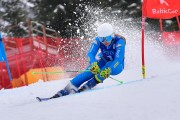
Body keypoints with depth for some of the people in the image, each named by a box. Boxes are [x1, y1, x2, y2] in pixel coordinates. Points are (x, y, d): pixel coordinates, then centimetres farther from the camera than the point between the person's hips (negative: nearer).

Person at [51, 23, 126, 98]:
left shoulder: (119, 41, -32)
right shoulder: (98, 40, -22)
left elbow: (118, 59, -42)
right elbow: (90, 53, -32)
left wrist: (108, 70, -59)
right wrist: (93, 64, -54)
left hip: (117, 65, -2)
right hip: (104, 61, 2)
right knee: (91, 70, -28)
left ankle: (87, 86, -32)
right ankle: (68, 89, -29)